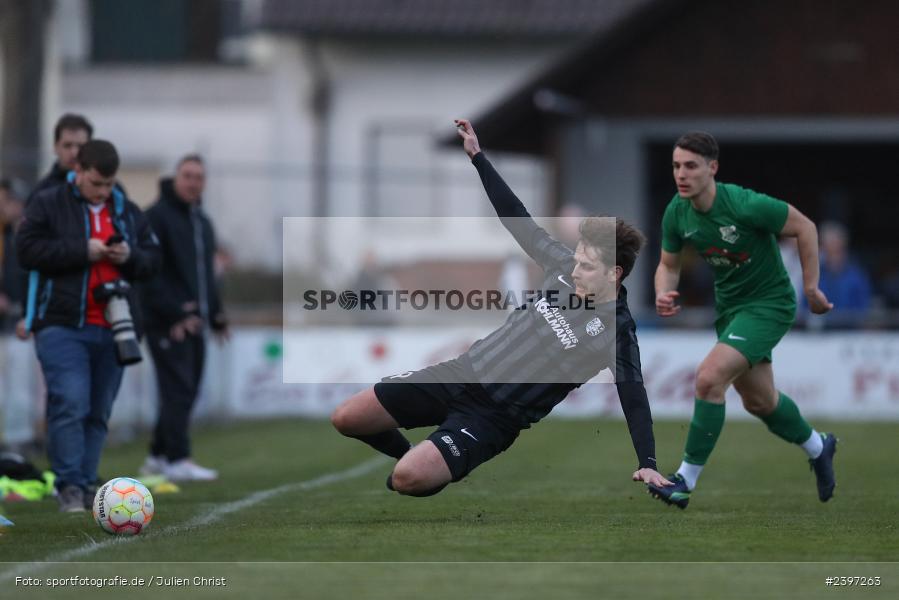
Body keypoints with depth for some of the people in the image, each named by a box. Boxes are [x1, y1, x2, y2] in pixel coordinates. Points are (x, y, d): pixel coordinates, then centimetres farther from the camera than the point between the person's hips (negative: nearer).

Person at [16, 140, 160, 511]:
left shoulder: (127, 212, 15)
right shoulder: (47, 205, 1)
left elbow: (152, 258, 18)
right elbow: (28, 249, -10)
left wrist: (130, 256, -5)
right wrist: (82, 251, -14)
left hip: (112, 328, 5)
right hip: (62, 324, -5)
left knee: (98, 412, 7)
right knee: (70, 404, -16)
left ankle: (86, 485, 14)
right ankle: (69, 485, -11)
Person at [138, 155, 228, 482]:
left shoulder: (202, 222, 20)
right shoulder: (157, 217, -9)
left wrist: (216, 314, 18)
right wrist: (174, 313, -21)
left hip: (193, 322, 9)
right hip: (166, 323, -9)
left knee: (185, 393, 10)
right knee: (178, 390, -13)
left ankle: (158, 455, 18)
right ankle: (176, 459, -13)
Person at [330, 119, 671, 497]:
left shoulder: (615, 331, -15)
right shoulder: (566, 269, 2)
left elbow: (633, 397, -19)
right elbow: (518, 220, 10)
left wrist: (647, 463, -32)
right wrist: (476, 156, 10)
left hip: (494, 416, -6)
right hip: (462, 373, 6)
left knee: (409, 479, -28)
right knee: (346, 419, 1)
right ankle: (414, 458, 28)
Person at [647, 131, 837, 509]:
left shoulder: (745, 205, -28)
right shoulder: (676, 213, -10)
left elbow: (804, 228, -15)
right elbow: (669, 265, 5)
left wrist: (811, 288, -12)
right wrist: (664, 294, -17)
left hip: (770, 303, -7)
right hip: (729, 305, 7)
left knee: (709, 378, -24)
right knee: (758, 401, 20)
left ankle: (687, 479, -14)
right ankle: (818, 448, 48)